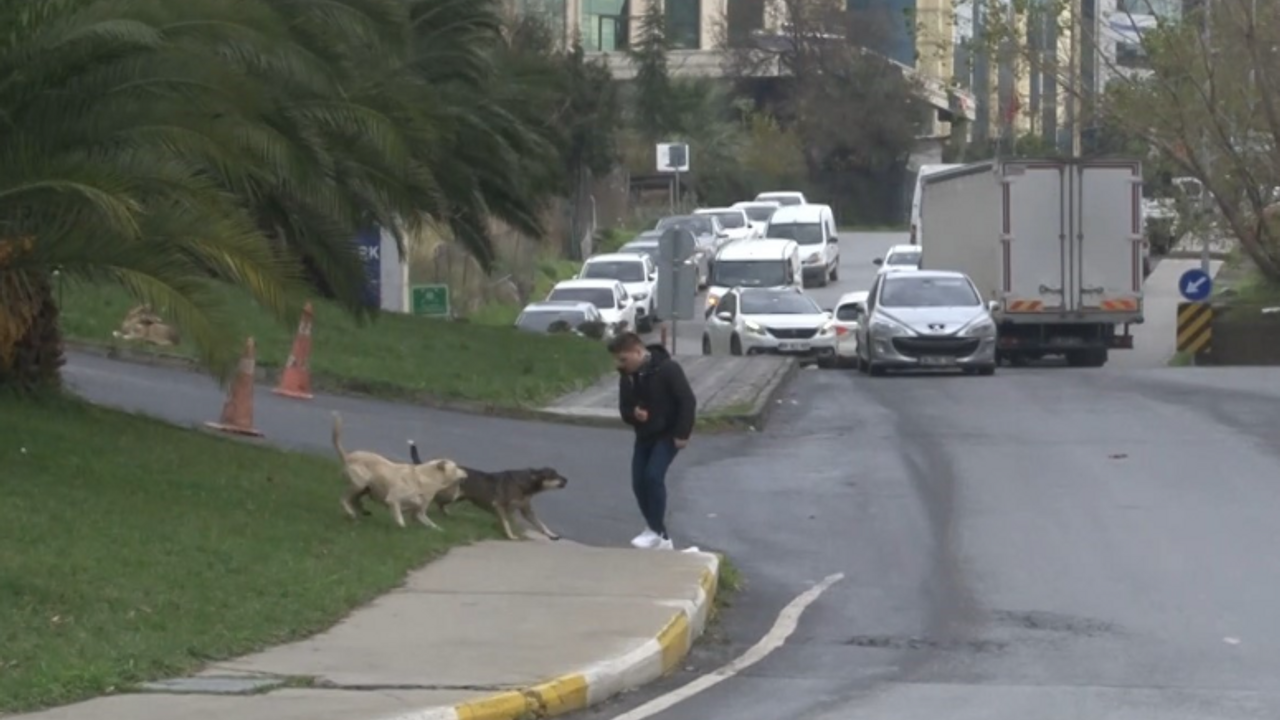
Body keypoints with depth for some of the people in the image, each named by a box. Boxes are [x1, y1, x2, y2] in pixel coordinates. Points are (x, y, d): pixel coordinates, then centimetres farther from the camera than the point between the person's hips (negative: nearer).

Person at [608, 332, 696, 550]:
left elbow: (688, 401, -19)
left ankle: (657, 531, -15)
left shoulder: (667, 369, -20)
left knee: (653, 476, -22)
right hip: (644, 435, 8)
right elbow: (624, 407, 10)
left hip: (668, 434, -7)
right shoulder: (627, 375, 2)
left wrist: (682, 434, -20)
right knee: (639, 482, 1)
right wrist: (634, 414, -15)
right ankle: (661, 538, 11)